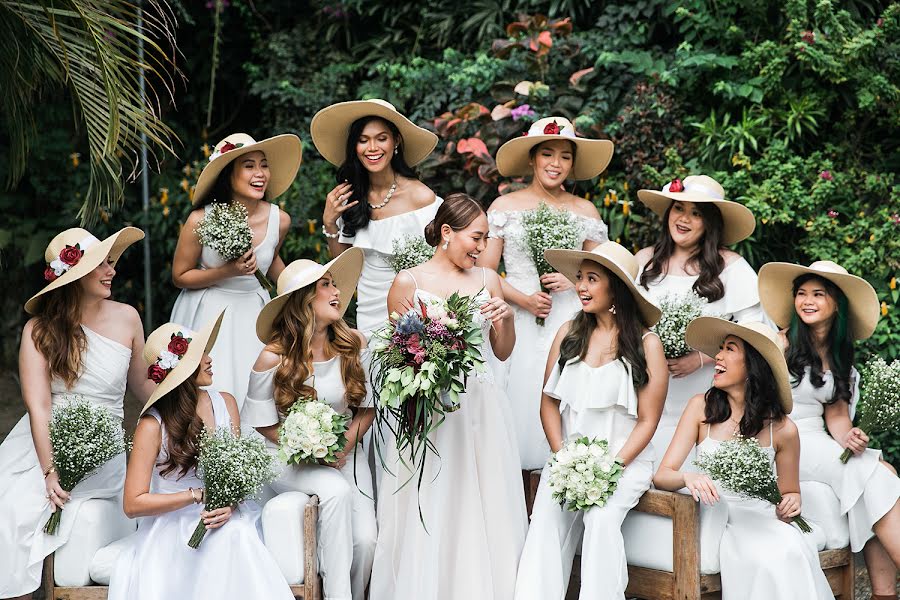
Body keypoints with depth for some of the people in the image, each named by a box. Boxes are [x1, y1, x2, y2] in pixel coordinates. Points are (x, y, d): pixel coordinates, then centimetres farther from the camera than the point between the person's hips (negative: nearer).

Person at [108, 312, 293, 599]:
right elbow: (133, 504, -11)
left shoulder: (225, 403, 4)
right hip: (169, 529, -3)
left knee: (236, 536, -30)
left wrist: (231, 504, -12)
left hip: (222, 523, 3)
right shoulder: (153, 425, -11)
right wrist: (199, 495, -16)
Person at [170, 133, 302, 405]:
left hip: (252, 312, 3)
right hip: (208, 314, -3)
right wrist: (227, 272, -18)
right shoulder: (201, 220, -17)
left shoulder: (279, 220, -8)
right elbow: (180, 277, -6)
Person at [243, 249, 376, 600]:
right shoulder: (274, 358, -11)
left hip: (344, 453, 3)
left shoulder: (354, 345, -2)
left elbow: (367, 408, 7)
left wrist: (345, 446, -11)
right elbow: (262, 424, -4)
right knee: (336, 491, -34)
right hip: (288, 458, -3)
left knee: (366, 539, -19)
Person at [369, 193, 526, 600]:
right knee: (428, 515, -3)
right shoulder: (408, 283, -1)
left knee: (483, 510, 5)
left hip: (482, 409, 4)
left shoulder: (487, 280, 10)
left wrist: (505, 319, -1)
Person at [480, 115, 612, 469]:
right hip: (517, 323, -1)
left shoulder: (585, 211, 10)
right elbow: (484, 271, 2)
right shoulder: (505, 206, 6)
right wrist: (524, 299, -10)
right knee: (519, 398, -5)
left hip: (568, 324, 1)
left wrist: (574, 279, -6)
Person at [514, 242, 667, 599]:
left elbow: (647, 421, -2)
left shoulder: (646, 343, -2)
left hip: (626, 459, -3)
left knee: (601, 517, -30)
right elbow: (549, 402, 8)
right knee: (546, 520, -23)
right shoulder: (569, 333, 9)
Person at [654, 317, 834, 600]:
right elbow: (662, 475, -5)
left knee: (790, 553, -32)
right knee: (762, 559, -31)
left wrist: (791, 503, -9)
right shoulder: (701, 407, -1)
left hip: (760, 521, 1)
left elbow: (790, 494, 15)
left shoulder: (783, 429, 0)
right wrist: (687, 477, -27)